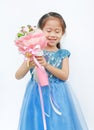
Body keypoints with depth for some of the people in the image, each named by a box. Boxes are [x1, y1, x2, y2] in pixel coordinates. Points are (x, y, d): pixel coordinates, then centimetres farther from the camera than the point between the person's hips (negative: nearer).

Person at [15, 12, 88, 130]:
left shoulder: (63, 54, 4)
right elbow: (18, 76, -3)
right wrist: (28, 65, -23)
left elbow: (65, 76, -9)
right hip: (38, 95, -1)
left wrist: (46, 65, -21)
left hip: (57, 96, 1)